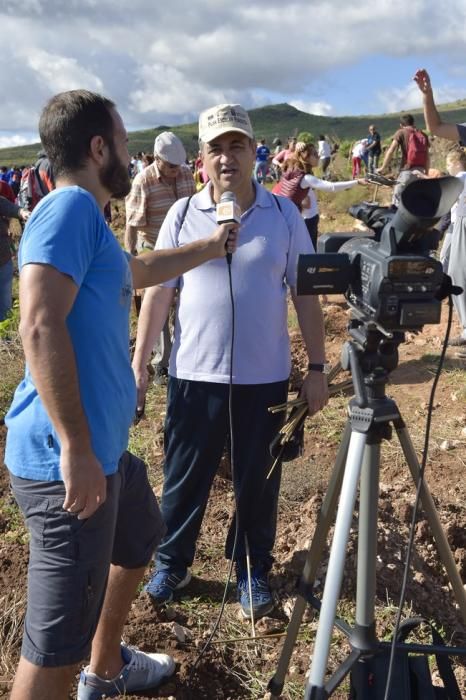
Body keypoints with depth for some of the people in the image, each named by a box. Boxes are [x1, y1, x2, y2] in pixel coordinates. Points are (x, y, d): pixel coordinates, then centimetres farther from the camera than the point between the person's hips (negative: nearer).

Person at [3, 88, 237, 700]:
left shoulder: (88, 218, 16)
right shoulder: (70, 206, -15)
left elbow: (142, 269, 36)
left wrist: (213, 246, 46)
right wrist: (75, 449, -27)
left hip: (105, 448, 11)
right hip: (67, 461, -11)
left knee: (138, 543, 32)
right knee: (56, 643, -1)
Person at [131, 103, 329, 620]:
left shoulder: (284, 216, 0)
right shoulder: (182, 215, 1)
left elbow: (305, 295, 2)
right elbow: (158, 292, 0)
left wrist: (316, 368, -1)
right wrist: (138, 365, -3)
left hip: (264, 377, 0)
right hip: (194, 374, 0)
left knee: (257, 482, 13)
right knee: (184, 479, 12)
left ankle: (252, 571, 32)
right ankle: (171, 563, 33)